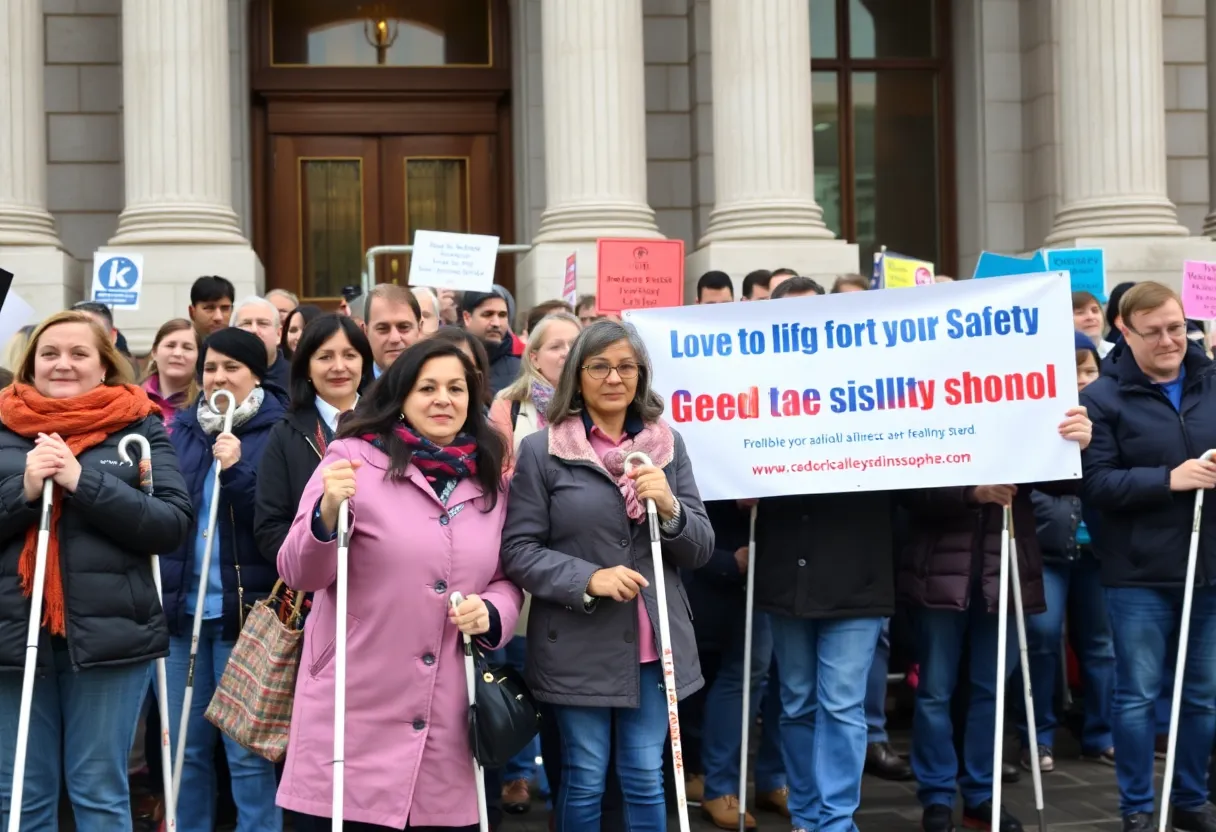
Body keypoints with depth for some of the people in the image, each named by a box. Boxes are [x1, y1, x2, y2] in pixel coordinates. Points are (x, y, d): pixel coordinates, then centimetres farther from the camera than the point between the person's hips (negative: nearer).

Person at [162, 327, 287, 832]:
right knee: (187, 746, 12)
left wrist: (236, 473, -21)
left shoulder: (279, 433, -4)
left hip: (245, 609, -5)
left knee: (246, 750, -1)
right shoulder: (181, 430, 11)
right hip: (184, 606, 5)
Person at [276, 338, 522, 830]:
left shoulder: (490, 482, 9)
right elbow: (298, 574, -5)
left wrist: (491, 612, -5)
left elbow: (508, 579, 17)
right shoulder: (356, 457, -4)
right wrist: (328, 513, -25)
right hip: (354, 719, -4)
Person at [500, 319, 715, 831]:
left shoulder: (667, 445, 7)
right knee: (585, 779, 7)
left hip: (654, 644, 3)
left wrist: (671, 509, -14)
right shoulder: (541, 450, -4)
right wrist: (588, 579, -20)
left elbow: (701, 550, 6)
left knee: (645, 778, 8)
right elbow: (518, 550, -7)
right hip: (578, 646, -3)